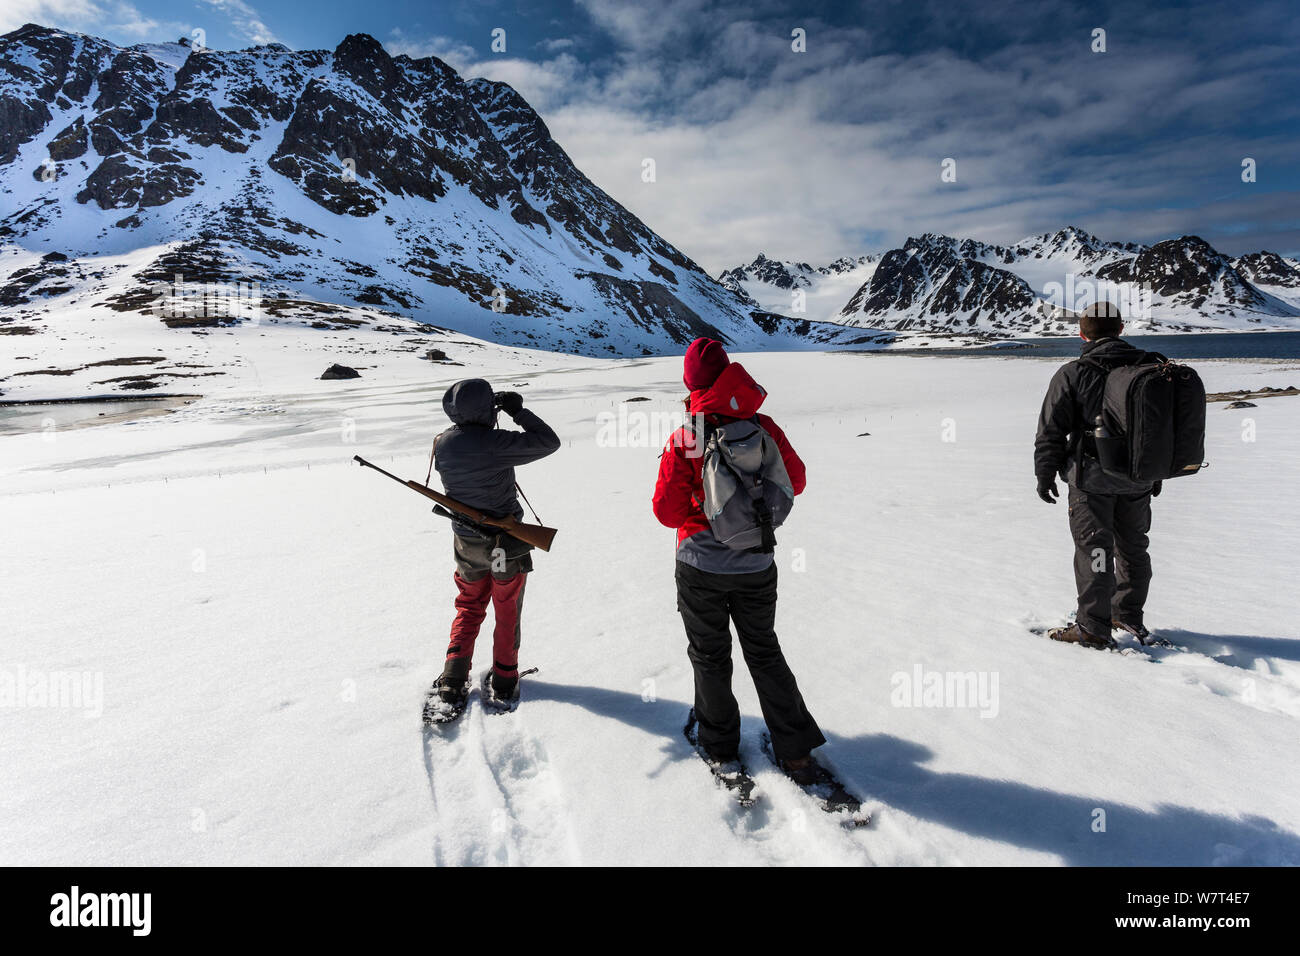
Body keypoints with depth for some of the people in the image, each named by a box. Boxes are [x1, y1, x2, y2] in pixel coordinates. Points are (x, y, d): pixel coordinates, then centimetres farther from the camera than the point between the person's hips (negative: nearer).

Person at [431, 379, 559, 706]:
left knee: (469, 607, 23)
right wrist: (519, 412, -8)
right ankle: (504, 679, 26)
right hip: (505, 543, -4)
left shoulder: (443, 444, -8)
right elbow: (549, 442, -17)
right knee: (507, 611, 15)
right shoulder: (497, 443, -25)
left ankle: (454, 678, 15)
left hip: (466, 543, 4)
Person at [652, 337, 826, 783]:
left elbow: (667, 511, -12)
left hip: (701, 566, -2)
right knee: (764, 652, 19)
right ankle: (795, 750, 22)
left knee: (710, 656, 16)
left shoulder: (684, 440, -16)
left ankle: (721, 746, 30)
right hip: (757, 566, 3)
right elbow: (795, 481, 4)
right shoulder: (763, 427, -9)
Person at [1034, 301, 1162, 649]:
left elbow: (1051, 430, -10)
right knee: (1132, 547, 18)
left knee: (1094, 549, 0)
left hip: (1092, 479, -5)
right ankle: (1129, 617, 33)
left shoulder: (1073, 373, -11)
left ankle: (1093, 629, 3)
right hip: (1139, 479, 5)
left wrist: (1045, 474, 1)